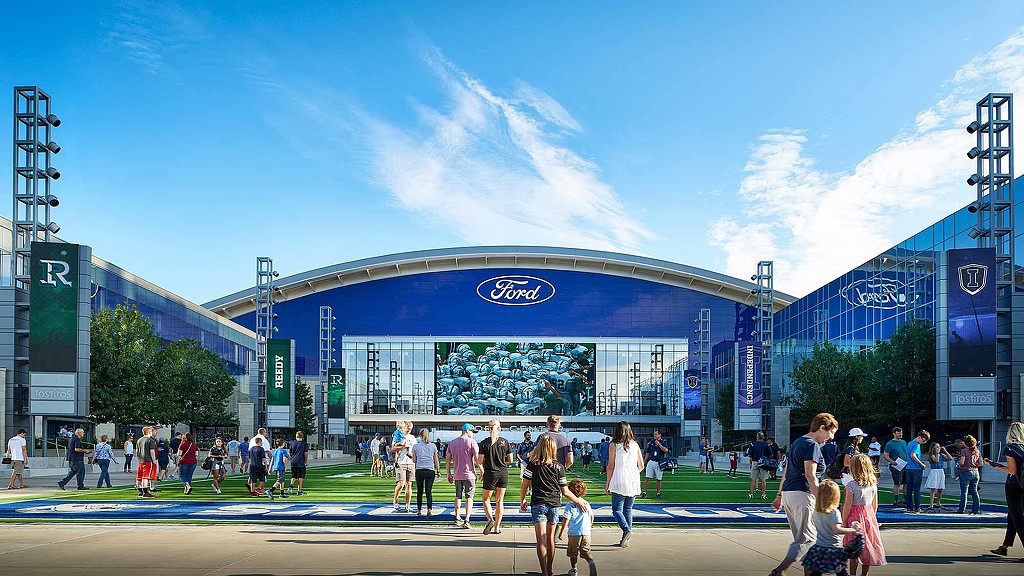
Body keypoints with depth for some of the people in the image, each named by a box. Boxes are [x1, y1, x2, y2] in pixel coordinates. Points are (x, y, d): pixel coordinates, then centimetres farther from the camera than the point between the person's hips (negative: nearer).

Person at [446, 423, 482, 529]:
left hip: (457, 475, 5)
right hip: (469, 474, -5)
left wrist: (449, 474, 17)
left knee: (458, 496, 17)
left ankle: (457, 519, 21)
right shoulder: (471, 442, -6)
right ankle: (466, 520, -11)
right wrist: (482, 470, -1)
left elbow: (447, 460, 10)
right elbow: (477, 458, -11)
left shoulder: (452, 443, 10)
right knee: (469, 497, -2)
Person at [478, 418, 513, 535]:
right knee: (499, 500, 10)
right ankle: (497, 527, 11)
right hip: (503, 473, 3)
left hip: (490, 473, -3)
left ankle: (490, 519, -12)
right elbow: (510, 459, 4)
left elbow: (479, 461, -10)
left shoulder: (484, 443, -8)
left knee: (486, 499, 12)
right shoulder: (505, 442, -1)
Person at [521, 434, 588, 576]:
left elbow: (524, 486, -3)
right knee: (550, 538, 17)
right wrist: (578, 501, 17)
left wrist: (522, 501, 13)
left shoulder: (533, 465, -4)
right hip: (554, 505, 3)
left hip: (538, 504, -3)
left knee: (541, 540, -5)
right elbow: (565, 492, 3)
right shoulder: (559, 467, 0)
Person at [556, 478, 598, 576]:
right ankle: (591, 562, -19)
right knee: (586, 551, 7)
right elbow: (592, 516, 19)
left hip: (574, 533, -4)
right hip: (586, 533, 4)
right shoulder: (587, 504, 7)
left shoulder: (570, 506, -9)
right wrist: (590, 526, 37)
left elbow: (566, 519, -13)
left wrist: (561, 532, -6)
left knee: (573, 553, 11)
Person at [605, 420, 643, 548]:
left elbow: (611, 466, -4)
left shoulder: (614, 445, -3)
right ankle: (625, 540, 9)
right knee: (628, 510, 11)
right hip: (633, 482, 4)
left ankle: (626, 530, -21)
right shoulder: (635, 445, 8)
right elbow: (641, 466, 11)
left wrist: (607, 482, 4)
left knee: (617, 509, 2)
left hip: (619, 482, -4)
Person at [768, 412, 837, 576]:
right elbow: (810, 476, -18)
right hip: (802, 494, -10)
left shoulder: (797, 443, 20)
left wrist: (779, 496, 26)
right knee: (807, 538, -8)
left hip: (788, 494, 10)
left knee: (801, 538, 13)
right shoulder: (812, 446, -9)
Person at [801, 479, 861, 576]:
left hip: (818, 547, 6)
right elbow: (836, 530, -26)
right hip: (833, 549, -5)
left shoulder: (816, 512, 4)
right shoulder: (834, 513, -16)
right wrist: (852, 529, -20)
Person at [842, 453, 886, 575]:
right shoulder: (873, 484, 2)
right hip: (869, 515, 5)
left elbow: (847, 505, -13)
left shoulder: (851, 485, -14)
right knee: (868, 547, 12)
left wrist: (844, 522, -5)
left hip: (855, 516, -5)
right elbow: (875, 505, 9)